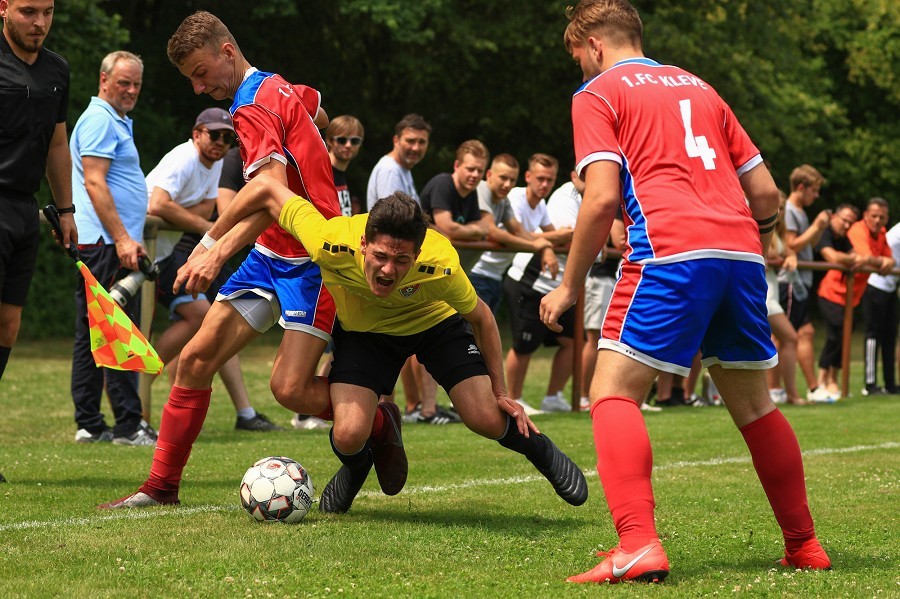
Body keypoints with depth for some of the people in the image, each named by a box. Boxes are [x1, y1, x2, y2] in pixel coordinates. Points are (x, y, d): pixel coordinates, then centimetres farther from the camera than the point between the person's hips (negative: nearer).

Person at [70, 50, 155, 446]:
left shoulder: (116, 121, 23)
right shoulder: (100, 120, -9)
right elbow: (94, 183, -18)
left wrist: (127, 237, 26)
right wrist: (122, 238, -22)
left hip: (108, 245, 11)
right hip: (108, 244, -11)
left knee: (90, 335, 9)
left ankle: (88, 424, 11)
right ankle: (128, 425, -11)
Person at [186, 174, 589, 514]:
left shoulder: (440, 266, -38)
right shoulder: (330, 244, -39)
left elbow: (480, 318, -15)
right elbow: (264, 189, -26)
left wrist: (500, 391, -7)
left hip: (435, 321, 0)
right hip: (362, 330, 1)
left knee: (488, 420, -15)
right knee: (349, 436, -19)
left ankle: (539, 450, 22)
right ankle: (356, 467, 21)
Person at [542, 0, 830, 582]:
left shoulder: (597, 93, 9)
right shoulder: (698, 86, 26)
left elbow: (603, 196, -5)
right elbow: (765, 192, 21)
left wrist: (569, 286, 3)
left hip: (671, 252, -6)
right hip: (741, 252, 6)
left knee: (613, 394, -4)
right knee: (753, 403, 18)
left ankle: (639, 546, -22)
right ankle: (804, 545, 23)